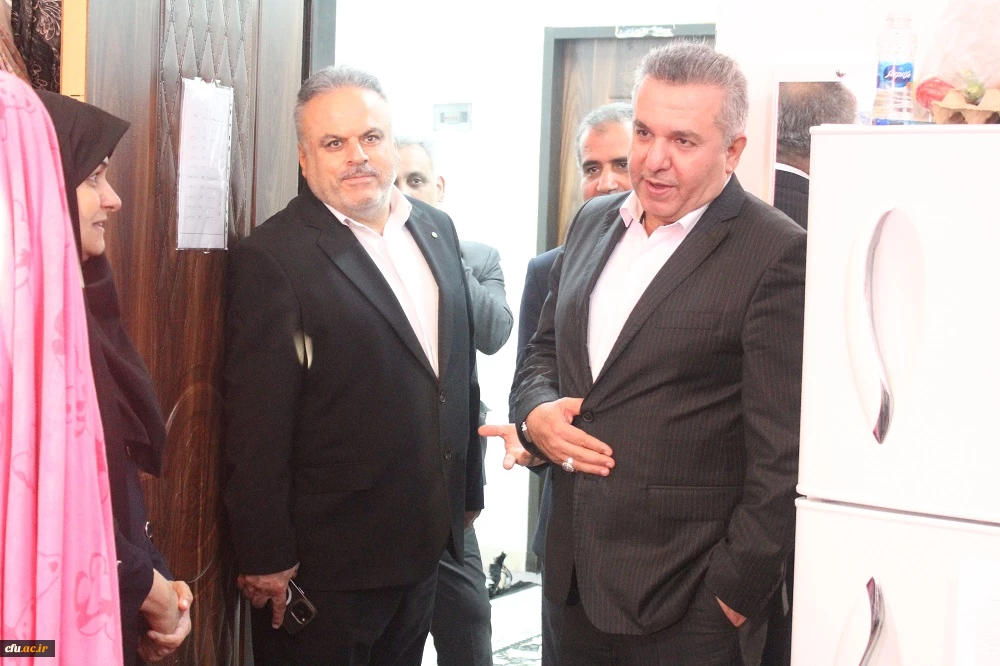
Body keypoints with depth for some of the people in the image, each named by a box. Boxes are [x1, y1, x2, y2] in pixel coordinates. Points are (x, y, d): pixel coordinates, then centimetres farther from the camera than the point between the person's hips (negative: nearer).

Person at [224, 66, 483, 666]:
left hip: (424, 545, 7)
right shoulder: (273, 258, -15)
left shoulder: (437, 229, 7)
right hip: (327, 562, -6)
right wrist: (266, 560, -15)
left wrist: (469, 488, 16)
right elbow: (258, 428, -16)